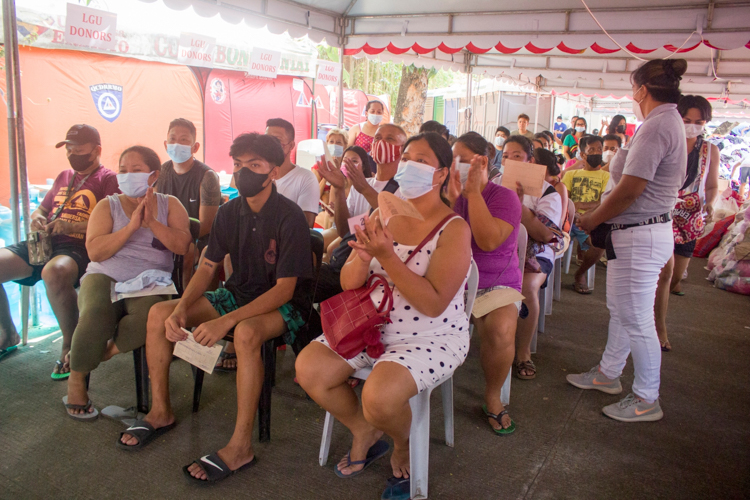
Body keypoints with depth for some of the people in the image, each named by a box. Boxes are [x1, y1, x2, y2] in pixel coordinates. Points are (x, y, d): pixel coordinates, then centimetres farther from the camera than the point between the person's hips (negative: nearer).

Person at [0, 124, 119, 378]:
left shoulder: (108, 180, 1)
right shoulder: (63, 177, 25)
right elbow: (41, 209, 32)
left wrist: (72, 226, -22)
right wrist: (37, 219, 7)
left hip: (79, 248, -8)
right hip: (43, 243, 8)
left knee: (54, 273, -41)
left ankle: (70, 347, -22)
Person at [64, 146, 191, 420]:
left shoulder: (170, 205, 13)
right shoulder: (108, 206, 12)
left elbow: (182, 246, -3)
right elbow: (95, 251, -4)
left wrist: (151, 223, -14)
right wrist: (131, 226, -13)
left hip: (148, 283, 0)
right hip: (105, 277, 0)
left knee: (151, 315, -36)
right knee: (96, 315, -33)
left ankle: (107, 351, -9)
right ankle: (76, 379, -9)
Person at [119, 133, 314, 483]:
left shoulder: (289, 217, -19)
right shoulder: (230, 212, 0)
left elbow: (284, 289, -23)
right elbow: (207, 267, 5)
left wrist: (226, 321, -32)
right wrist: (182, 308, -14)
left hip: (284, 306, -7)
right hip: (239, 294, 7)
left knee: (246, 332, -40)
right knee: (159, 314, -5)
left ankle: (241, 446, -27)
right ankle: (161, 412, 9)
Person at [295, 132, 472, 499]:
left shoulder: (454, 229, -13)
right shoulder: (386, 215, 4)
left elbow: (433, 304, -23)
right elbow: (348, 283, 2)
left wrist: (386, 256, -28)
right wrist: (362, 257, -20)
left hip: (432, 336, -6)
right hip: (374, 326, 6)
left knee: (380, 396, -30)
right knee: (308, 368, -10)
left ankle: (403, 445, 9)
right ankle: (365, 432, 16)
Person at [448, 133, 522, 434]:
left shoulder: (504, 197, -3)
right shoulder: (449, 197, 10)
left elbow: (488, 241, -22)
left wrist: (473, 192, -17)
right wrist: (451, 198, -13)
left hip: (495, 285, -3)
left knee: (500, 331, -33)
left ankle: (492, 397, -4)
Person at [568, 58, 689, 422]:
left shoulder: (656, 126, -19)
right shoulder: (670, 122, 14)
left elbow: (629, 190, -23)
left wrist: (590, 220, -8)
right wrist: (599, 215, 11)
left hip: (640, 236, -11)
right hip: (642, 232, 11)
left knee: (637, 320, 1)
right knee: (620, 311, 21)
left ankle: (647, 400, 15)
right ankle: (608, 373, 37)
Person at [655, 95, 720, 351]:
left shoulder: (710, 151, 3)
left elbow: (712, 186, 13)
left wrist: (709, 205, -8)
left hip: (691, 220, 4)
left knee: (677, 274, 10)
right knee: (666, 270, -15)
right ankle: (660, 327, -2)